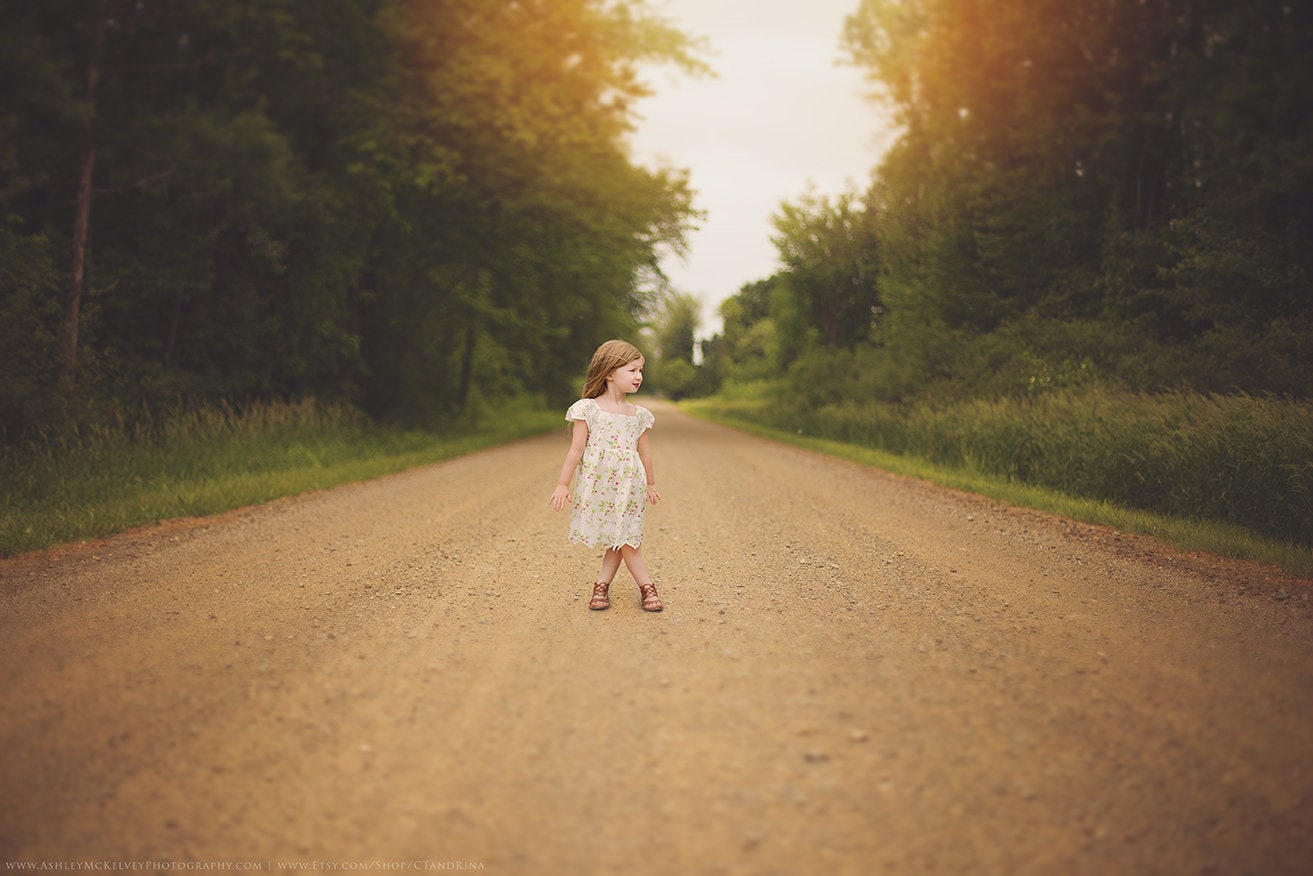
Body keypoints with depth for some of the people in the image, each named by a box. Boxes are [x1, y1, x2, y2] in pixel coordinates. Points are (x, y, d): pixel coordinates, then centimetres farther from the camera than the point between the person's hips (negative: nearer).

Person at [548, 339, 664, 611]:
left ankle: (601, 585, 12)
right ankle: (647, 587, 7)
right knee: (625, 542, -1)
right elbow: (576, 449, -5)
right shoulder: (588, 409, -6)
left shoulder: (638, 414, 7)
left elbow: (645, 451, 16)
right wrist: (563, 484, -4)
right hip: (596, 486, -4)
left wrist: (650, 484, 22)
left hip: (627, 487, 4)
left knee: (622, 540, 1)